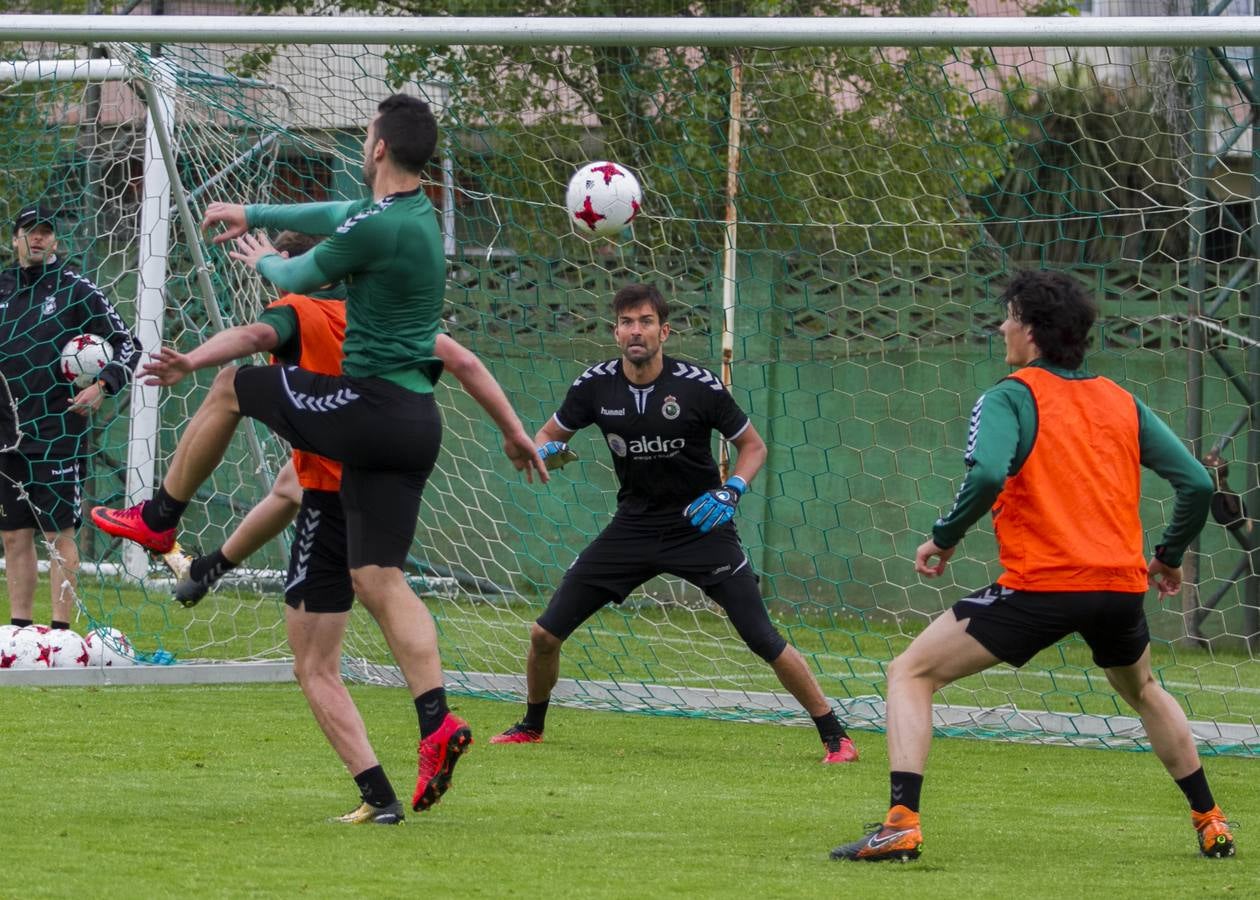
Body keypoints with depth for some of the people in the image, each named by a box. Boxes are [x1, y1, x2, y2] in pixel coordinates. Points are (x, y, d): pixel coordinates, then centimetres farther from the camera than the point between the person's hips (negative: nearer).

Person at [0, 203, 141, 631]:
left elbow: (127, 345, -1)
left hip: (57, 431, -5)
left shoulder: (77, 290, -2)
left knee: (58, 532, -6)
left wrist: (102, 386, -15)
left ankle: (60, 628, -6)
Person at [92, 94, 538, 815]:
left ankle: (158, 519, 28)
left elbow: (298, 279, 0)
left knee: (231, 388, 15)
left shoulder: (378, 229, -14)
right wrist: (253, 213, 47)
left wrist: (263, 260, 25)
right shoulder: (419, 215, 14)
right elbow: (333, 217, 32)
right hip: (416, 424, 8)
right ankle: (437, 722, -12)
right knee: (381, 579, 3)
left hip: (366, 405, -8)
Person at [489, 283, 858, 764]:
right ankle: (531, 725, 27)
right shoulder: (595, 385, -7)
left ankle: (835, 736, -2)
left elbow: (753, 445, -2)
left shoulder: (699, 385, -15)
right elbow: (549, 435, 9)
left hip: (699, 525, -3)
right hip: (634, 523, 3)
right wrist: (545, 449, -15)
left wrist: (731, 490, -20)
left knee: (765, 641, -14)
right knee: (545, 634, 0)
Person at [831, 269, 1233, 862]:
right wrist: (1169, 557, 24)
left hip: (1039, 586, -6)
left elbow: (987, 476, -21)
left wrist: (943, 538, -7)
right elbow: (1197, 483, 10)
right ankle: (1210, 823, 35)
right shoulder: (1122, 402, 14)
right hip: (1121, 585, 6)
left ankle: (901, 824, -14)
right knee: (1142, 690, 36)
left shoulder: (1011, 398, -3)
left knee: (910, 674, 3)